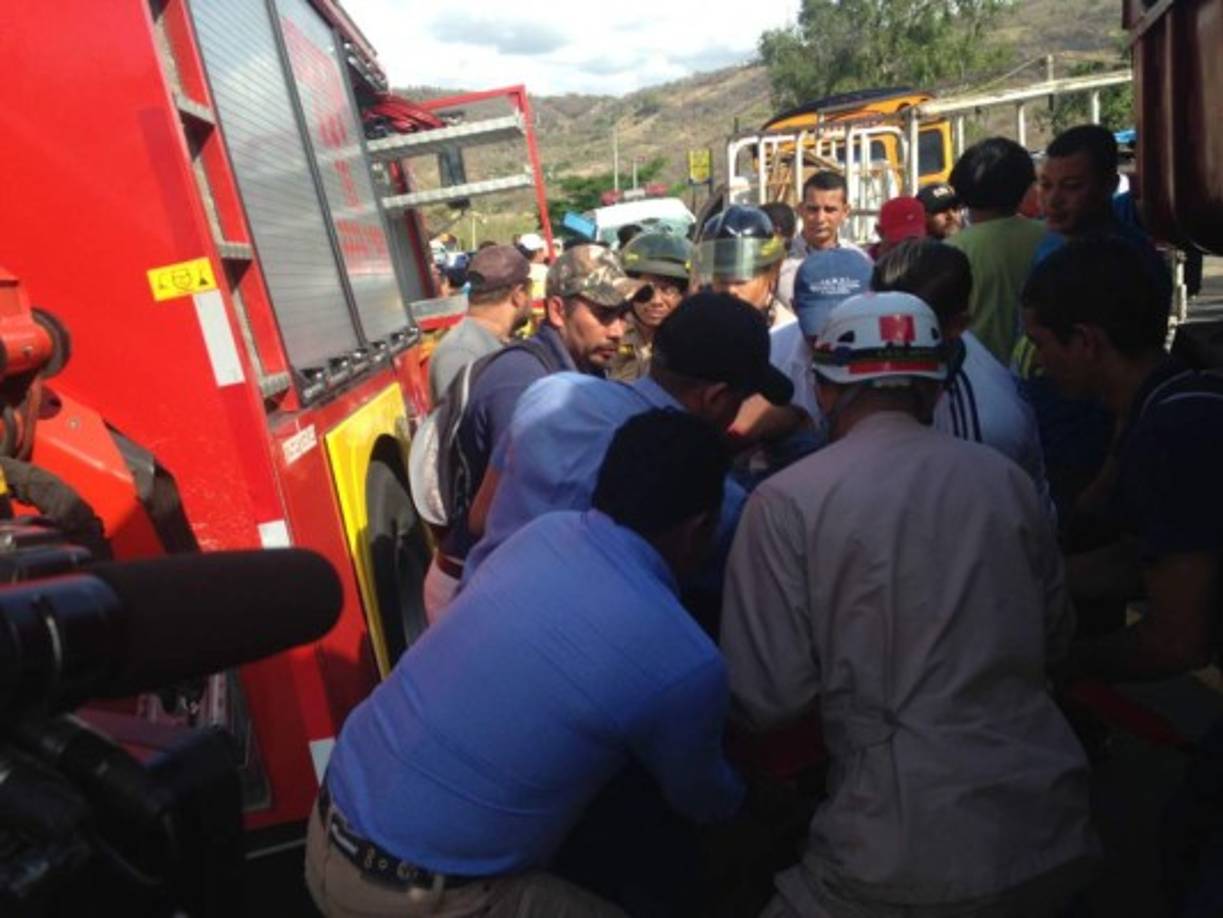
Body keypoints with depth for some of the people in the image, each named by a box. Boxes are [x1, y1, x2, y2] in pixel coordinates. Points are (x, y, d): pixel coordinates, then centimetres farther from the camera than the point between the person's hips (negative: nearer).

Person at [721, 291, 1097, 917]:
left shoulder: (787, 501, -12)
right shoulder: (1006, 479, 1)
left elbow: (765, 698, -11)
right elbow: (1054, 640, 15)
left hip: (914, 854, -5)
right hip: (1052, 832, 5)